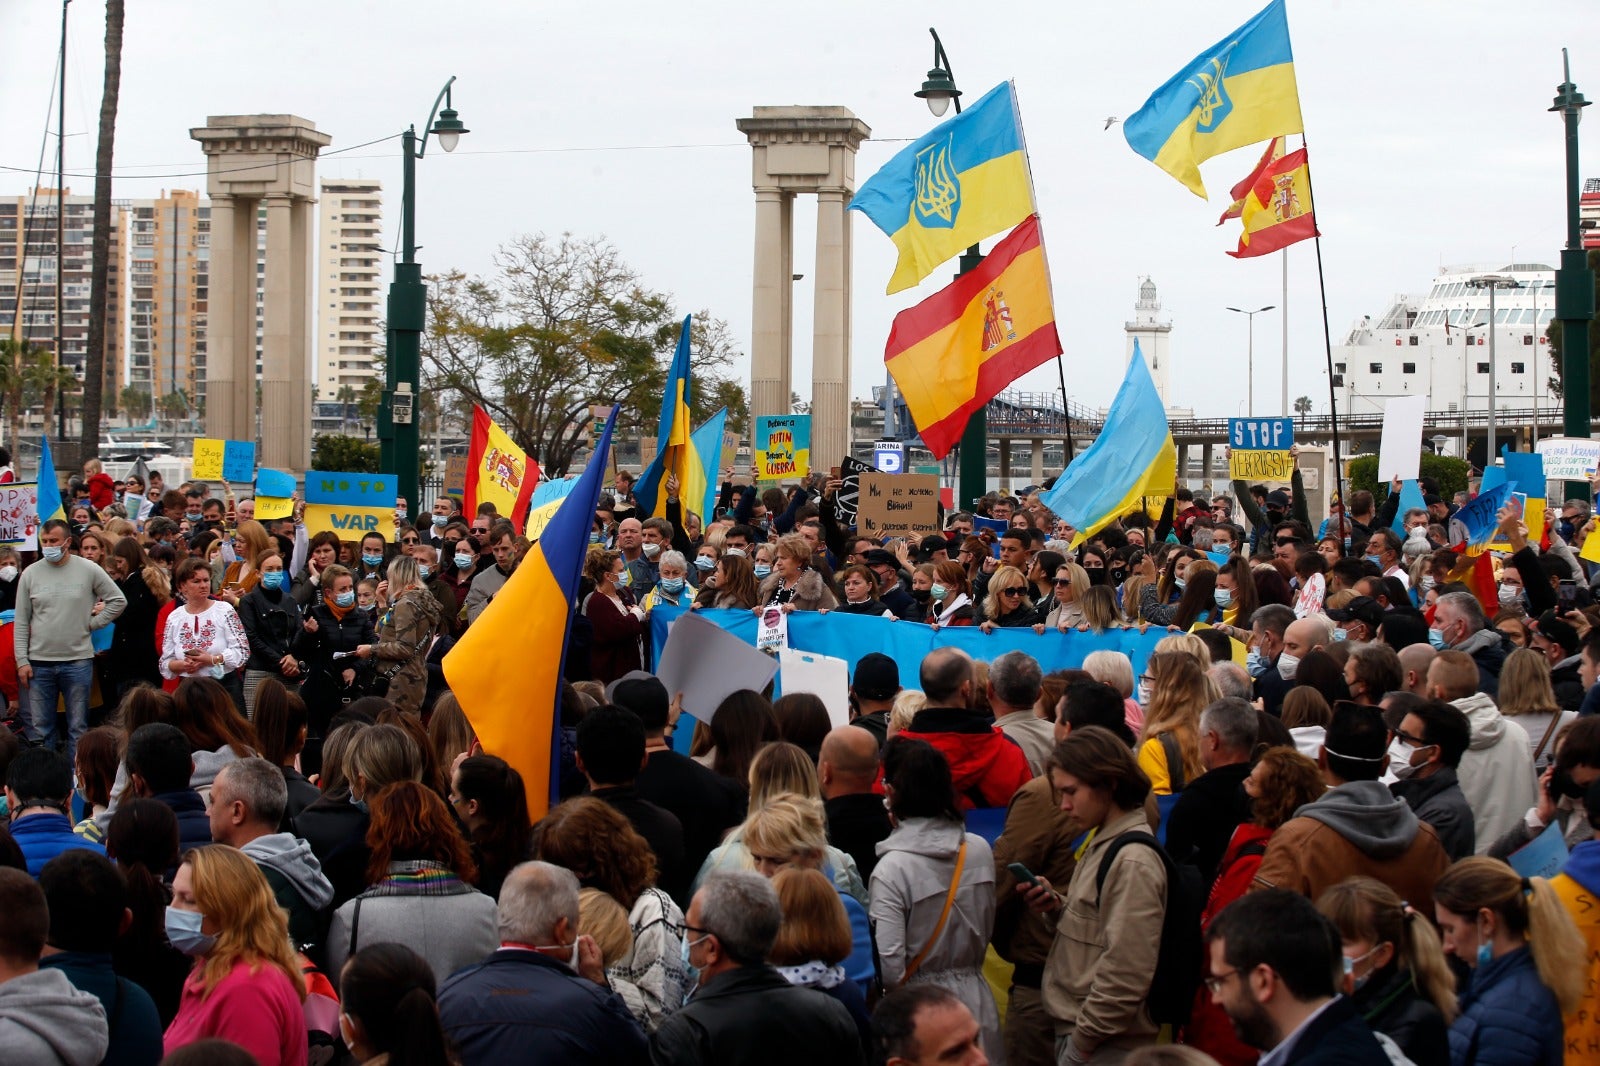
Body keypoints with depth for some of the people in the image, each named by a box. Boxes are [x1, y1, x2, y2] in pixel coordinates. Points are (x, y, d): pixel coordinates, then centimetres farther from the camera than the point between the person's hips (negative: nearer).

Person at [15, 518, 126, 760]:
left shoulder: (88, 570, 0)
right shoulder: (30, 574, 4)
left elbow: (118, 601, 8)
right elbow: (21, 623, 6)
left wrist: (93, 623, -1)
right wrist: (22, 661, -1)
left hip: (78, 660, -1)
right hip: (39, 662, 1)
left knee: (78, 729, 4)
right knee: (39, 729, 4)